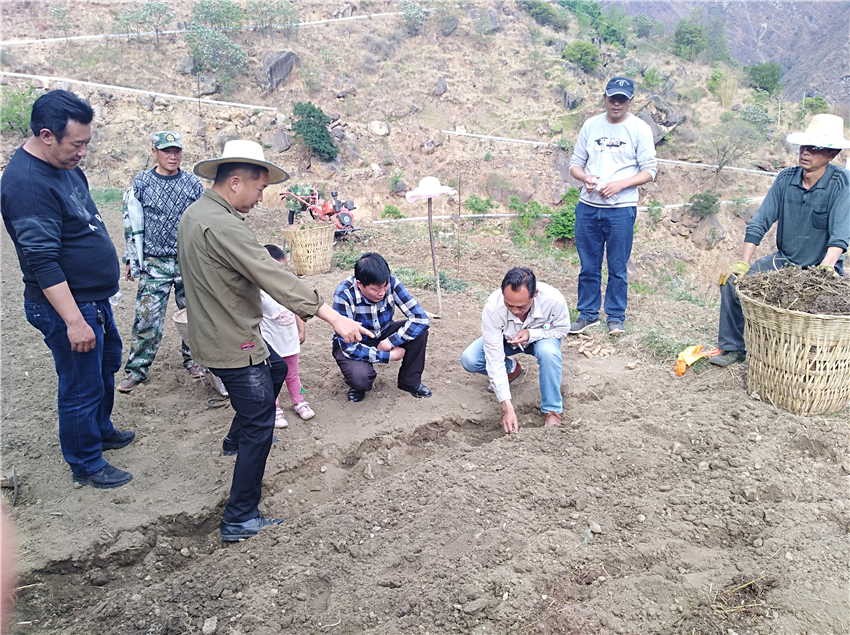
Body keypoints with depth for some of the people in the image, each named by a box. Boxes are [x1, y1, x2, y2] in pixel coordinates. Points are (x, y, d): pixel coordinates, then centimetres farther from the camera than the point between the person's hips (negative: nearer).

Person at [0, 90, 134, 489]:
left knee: (108, 364, 25)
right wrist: (73, 321, -29)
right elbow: (42, 261, -28)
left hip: (94, 297, 10)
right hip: (66, 305, -10)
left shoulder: (65, 165, 6)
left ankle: (101, 429, 47)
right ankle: (86, 465, 23)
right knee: (81, 388, 5)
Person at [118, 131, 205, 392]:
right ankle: (136, 369, 10)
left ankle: (192, 358, 28)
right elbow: (131, 223, 7)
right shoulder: (141, 182, 2)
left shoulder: (193, 183, 3)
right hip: (154, 263, -1)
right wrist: (131, 258, 5)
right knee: (147, 317, -3)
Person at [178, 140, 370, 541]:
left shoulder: (194, 214, 7)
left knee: (276, 369, 31)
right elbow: (274, 277, -32)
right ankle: (240, 521, 9)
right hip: (233, 345, -10)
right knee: (260, 430, -1)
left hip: (215, 334, 10)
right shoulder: (222, 226, -26)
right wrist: (334, 317, -33)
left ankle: (236, 439, 48)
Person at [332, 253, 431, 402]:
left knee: (419, 329, -23)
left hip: (383, 336, 4)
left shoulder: (391, 283, -23)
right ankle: (359, 385, 5)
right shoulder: (344, 295, -32)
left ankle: (410, 381, 1)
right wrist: (389, 356, -26)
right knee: (360, 377, -35)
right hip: (355, 344, -4)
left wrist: (390, 342, -29)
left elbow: (420, 317, -23)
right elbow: (349, 347, -30)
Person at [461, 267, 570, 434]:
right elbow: (494, 358, -33)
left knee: (548, 351, -37)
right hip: (507, 339, 1)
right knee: (468, 360, -22)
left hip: (540, 337, -1)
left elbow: (562, 329, -14)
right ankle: (512, 369, 8)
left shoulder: (554, 299, -36)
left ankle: (552, 411, -17)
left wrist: (531, 334, -35)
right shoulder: (492, 307, -36)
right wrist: (507, 408, -37)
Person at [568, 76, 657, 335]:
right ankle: (588, 314, 22)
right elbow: (575, 163, 11)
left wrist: (620, 184, -17)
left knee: (618, 268, 4)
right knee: (588, 266, 10)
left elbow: (649, 170, -2)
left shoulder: (639, 129, -1)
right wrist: (585, 177, -11)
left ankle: (616, 316, 18)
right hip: (587, 207, 3)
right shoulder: (591, 125, 9)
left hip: (621, 209, -3)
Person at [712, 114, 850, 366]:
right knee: (732, 280, -11)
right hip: (783, 261, 4)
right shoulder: (785, 179, -3)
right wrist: (743, 263, -12)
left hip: (822, 267, -4)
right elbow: (759, 224, -4)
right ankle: (733, 348, 2)